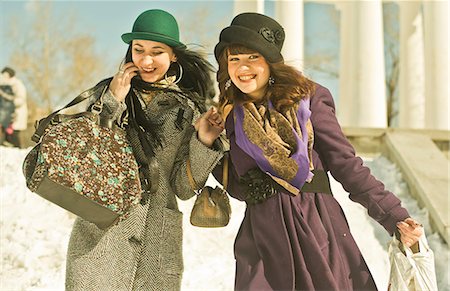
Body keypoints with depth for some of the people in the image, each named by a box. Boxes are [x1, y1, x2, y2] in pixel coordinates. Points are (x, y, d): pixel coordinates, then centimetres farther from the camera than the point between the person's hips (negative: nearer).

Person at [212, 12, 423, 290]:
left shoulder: (307, 98, 2)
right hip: (263, 239, 2)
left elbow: (345, 163, 0)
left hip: (319, 227, -1)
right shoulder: (228, 117, 10)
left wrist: (394, 216, -8)